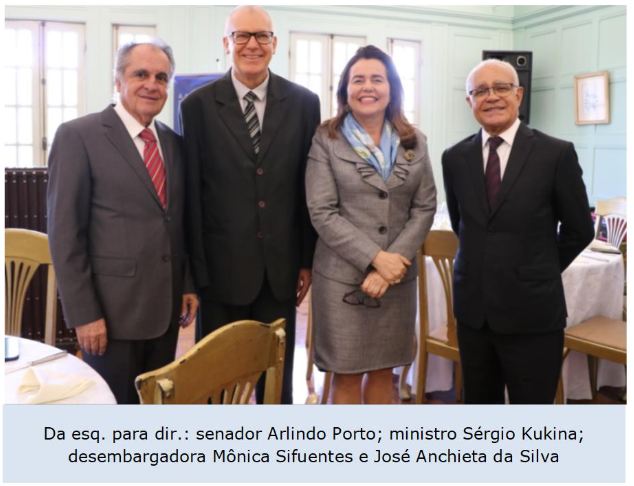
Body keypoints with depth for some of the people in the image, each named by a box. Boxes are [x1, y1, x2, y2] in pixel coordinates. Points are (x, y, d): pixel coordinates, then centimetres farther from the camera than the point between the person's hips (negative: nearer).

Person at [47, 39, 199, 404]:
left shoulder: (173, 142, 11)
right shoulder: (79, 136, -7)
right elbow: (65, 233, -10)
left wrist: (189, 286, 10)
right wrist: (83, 313, -13)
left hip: (166, 307, 6)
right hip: (112, 308, -5)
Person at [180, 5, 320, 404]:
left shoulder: (303, 103, 3)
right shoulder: (198, 105, -2)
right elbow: (192, 192, -3)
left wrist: (308, 260, 5)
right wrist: (195, 270, -5)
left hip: (281, 267, 2)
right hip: (222, 267, -1)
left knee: (278, 376, 14)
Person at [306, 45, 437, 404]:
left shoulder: (414, 142, 7)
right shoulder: (326, 140, -3)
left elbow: (425, 207, 2)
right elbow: (322, 213, -9)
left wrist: (391, 264, -11)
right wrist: (375, 258, -16)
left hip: (397, 276, 3)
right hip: (343, 276, -3)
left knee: (383, 371, 14)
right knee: (347, 375, 7)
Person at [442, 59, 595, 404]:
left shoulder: (556, 153, -8)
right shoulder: (455, 157, 3)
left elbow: (579, 229, 1)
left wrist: (540, 271, 10)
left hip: (532, 310, -3)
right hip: (472, 308, 4)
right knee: (479, 403, 17)